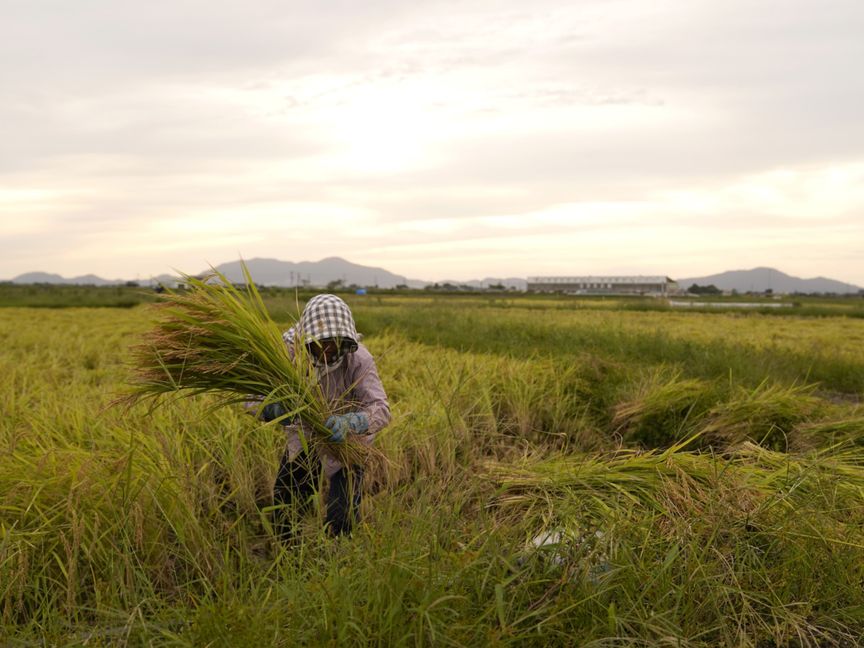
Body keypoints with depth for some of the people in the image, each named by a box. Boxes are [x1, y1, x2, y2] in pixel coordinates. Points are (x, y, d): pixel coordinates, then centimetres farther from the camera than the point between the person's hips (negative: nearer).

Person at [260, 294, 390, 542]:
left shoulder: (358, 358, -30)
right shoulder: (288, 350, -25)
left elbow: (380, 409, -36)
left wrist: (350, 423, -58)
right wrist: (269, 408, -53)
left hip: (344, 443, -2)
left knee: (341, 521, -7)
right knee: (284, 513, 8)